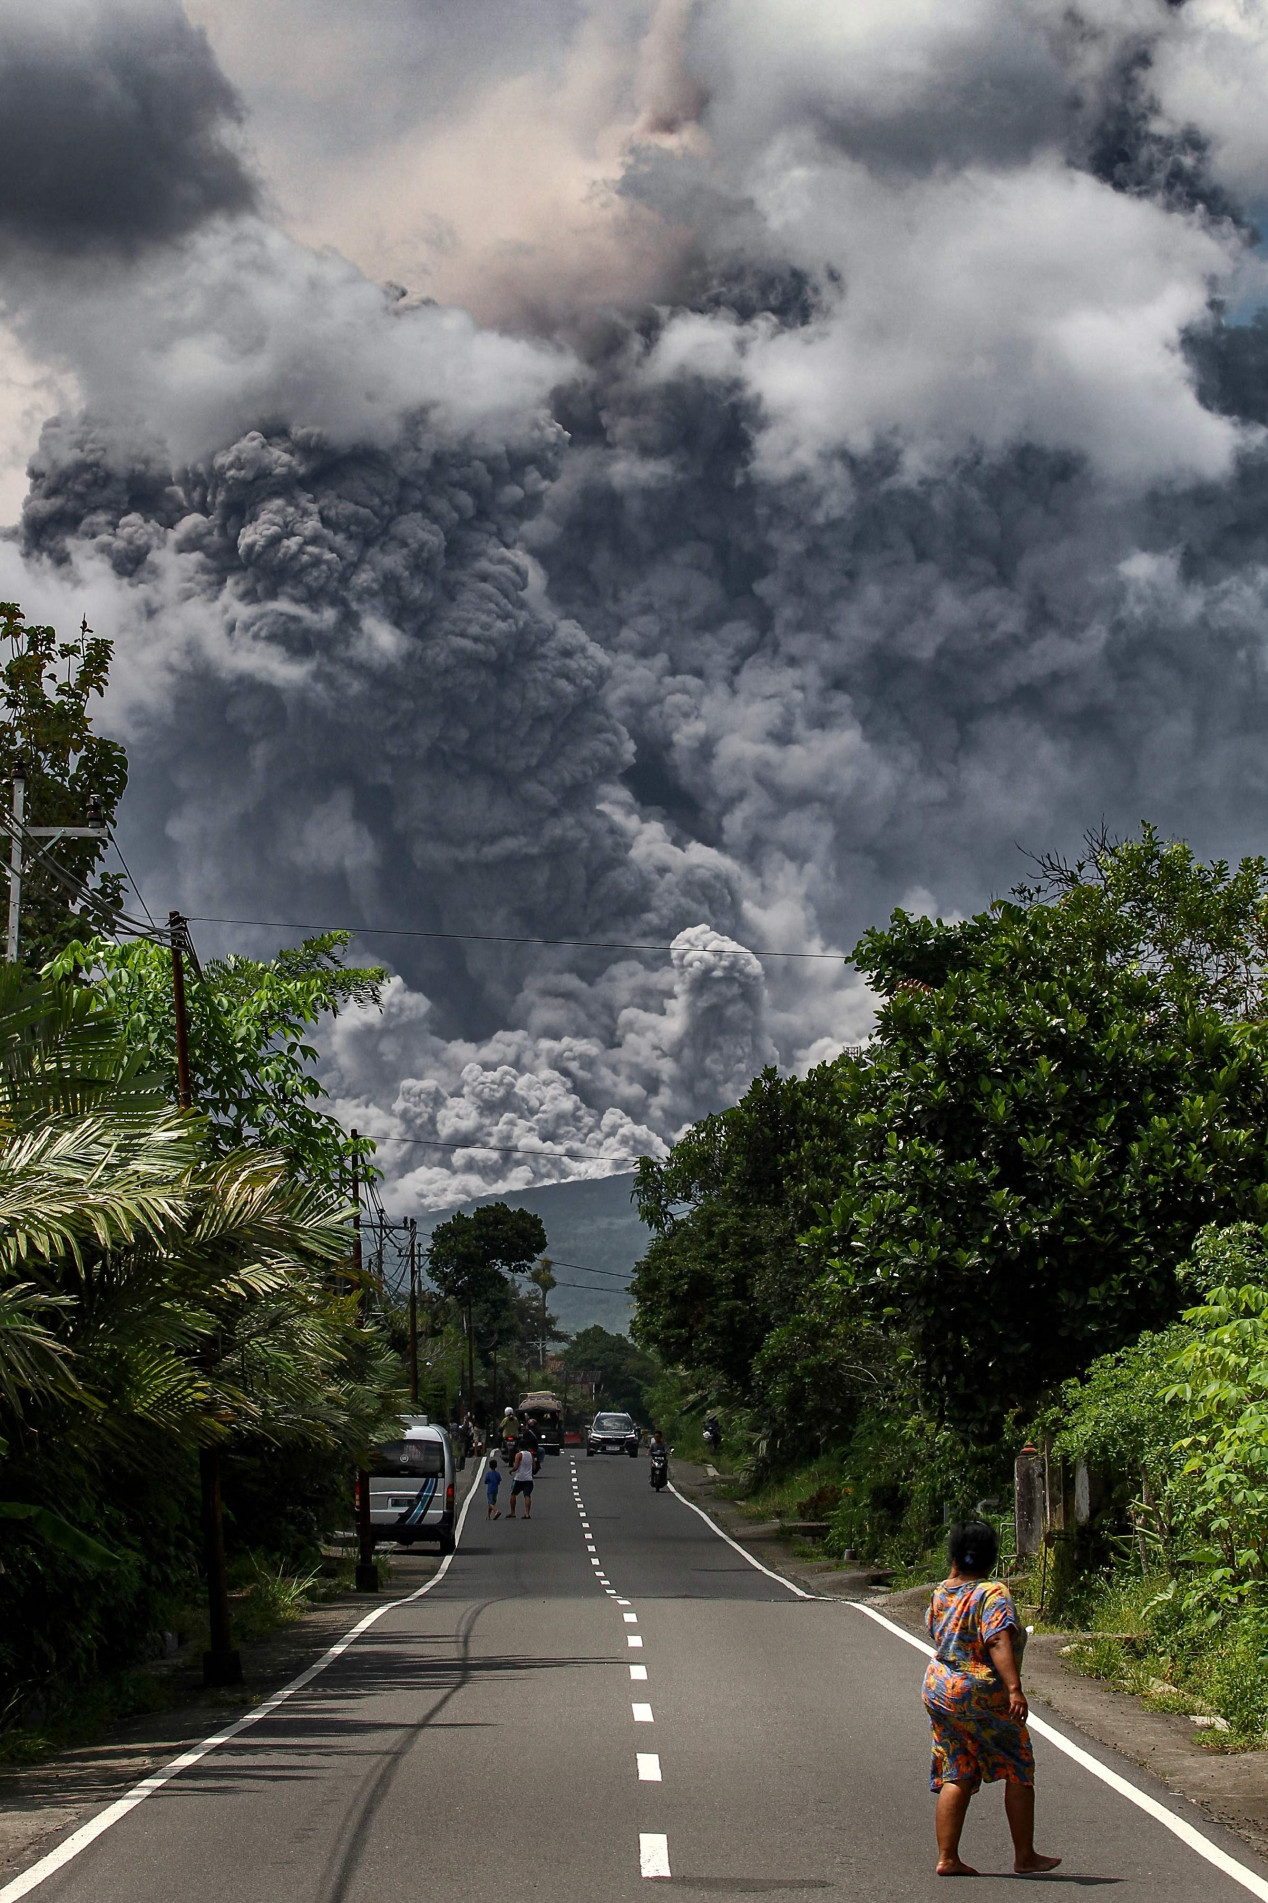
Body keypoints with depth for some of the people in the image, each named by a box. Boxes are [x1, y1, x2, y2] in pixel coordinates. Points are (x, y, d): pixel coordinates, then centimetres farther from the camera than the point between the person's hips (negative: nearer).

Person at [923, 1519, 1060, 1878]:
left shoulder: (941, 1593, 5)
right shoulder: (993, 1595, -14)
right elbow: (998, 1643, -28)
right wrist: (1015, 1689, -34)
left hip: (939, 1690, 6)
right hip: (984, 1699, -6)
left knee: (956, 1775, 9)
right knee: (1018, 1771, 8)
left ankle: (947, 1857, 4)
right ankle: (1025, 1856, 13)